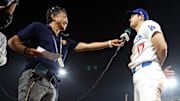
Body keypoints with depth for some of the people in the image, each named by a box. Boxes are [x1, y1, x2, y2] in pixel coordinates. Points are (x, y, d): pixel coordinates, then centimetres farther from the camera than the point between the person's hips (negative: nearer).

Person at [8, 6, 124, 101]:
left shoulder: (65, 41, 30)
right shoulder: (38, 27, 14)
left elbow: (88, 46, 29)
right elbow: (12, 41, 10)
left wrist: (110, 43, 24)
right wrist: (26, 50, -11)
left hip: (52, 85, 6)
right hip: (34, 77, -6)